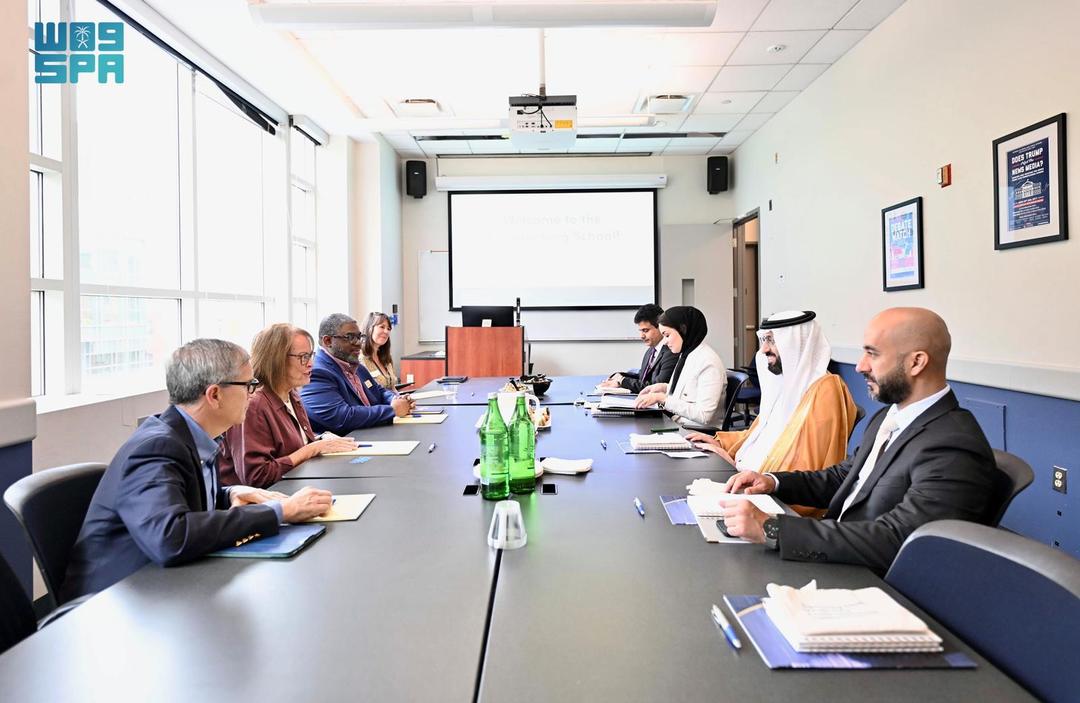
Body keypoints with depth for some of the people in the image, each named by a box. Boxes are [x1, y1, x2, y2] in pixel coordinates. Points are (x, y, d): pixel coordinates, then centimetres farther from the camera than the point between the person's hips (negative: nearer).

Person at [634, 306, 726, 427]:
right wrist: (665, 388, 7)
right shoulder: (686, 355, 9)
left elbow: (703, 415, -22)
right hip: (679, 426, 8)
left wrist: (662, 398, -19)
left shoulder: (708, 363, -16)